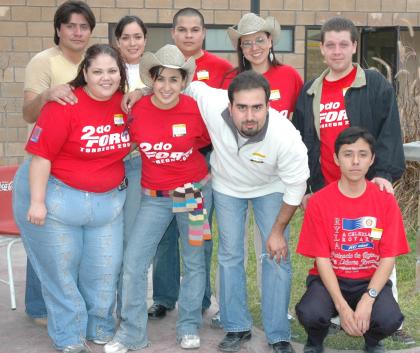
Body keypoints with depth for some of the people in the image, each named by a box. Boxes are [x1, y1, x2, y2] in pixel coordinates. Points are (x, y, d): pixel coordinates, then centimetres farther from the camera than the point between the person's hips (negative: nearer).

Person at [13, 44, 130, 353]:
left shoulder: (125, 103, -4)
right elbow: (41, 155, -20)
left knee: (106, 268, 12)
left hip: (108, 199, 5)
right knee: (62, 268, 9)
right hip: (57, 197, -4)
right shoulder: (65, 105, -19)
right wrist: (37, 201, -21)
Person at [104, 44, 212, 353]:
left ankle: (189, 327, 28)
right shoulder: (137, 110, -11)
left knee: (194, 261, 11)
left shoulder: (196, 110, -14)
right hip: (154, 197, 1)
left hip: (194, 192, -1)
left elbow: (211, 140, 4)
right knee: (133, 263, -3)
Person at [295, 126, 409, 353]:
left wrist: (368, 299, -21)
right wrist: (342, 306, -21)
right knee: (310, 314, -32)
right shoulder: (319, 202, -9)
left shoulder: (386, 200, -5)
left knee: (390, 319, -29)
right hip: (330, 279, -1)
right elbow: (321, 259, -9)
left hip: (371, 281, 1)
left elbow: (388, 258, -6)